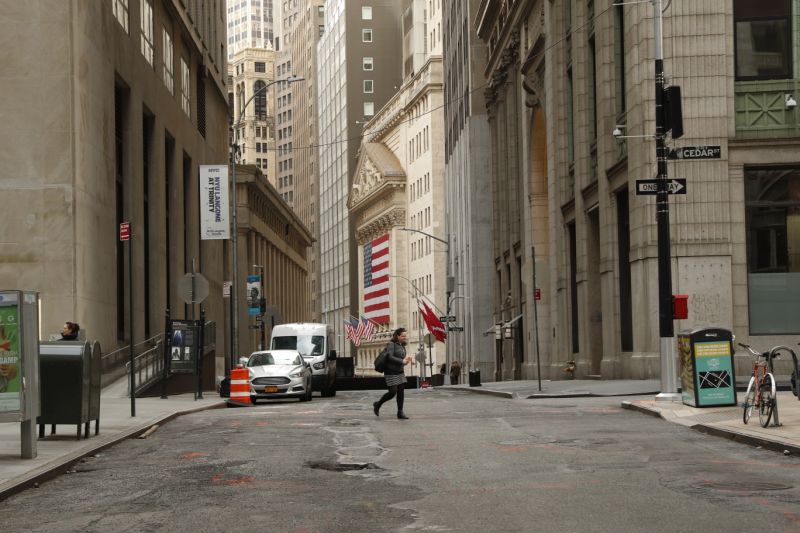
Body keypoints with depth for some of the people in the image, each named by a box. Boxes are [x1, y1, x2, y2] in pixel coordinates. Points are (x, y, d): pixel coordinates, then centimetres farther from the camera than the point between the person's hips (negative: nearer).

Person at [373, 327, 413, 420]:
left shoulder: (402, 346, 12)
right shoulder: (391, 344, -13)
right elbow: (390, 357, -23)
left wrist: (406, 359, -3)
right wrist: (402, 361, -24)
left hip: (400, 372, 8)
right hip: (391, 372, -8)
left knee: (401, 391, 2)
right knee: (392, 392, -8)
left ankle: (400, 412, 7)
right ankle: (377, 405, 14)